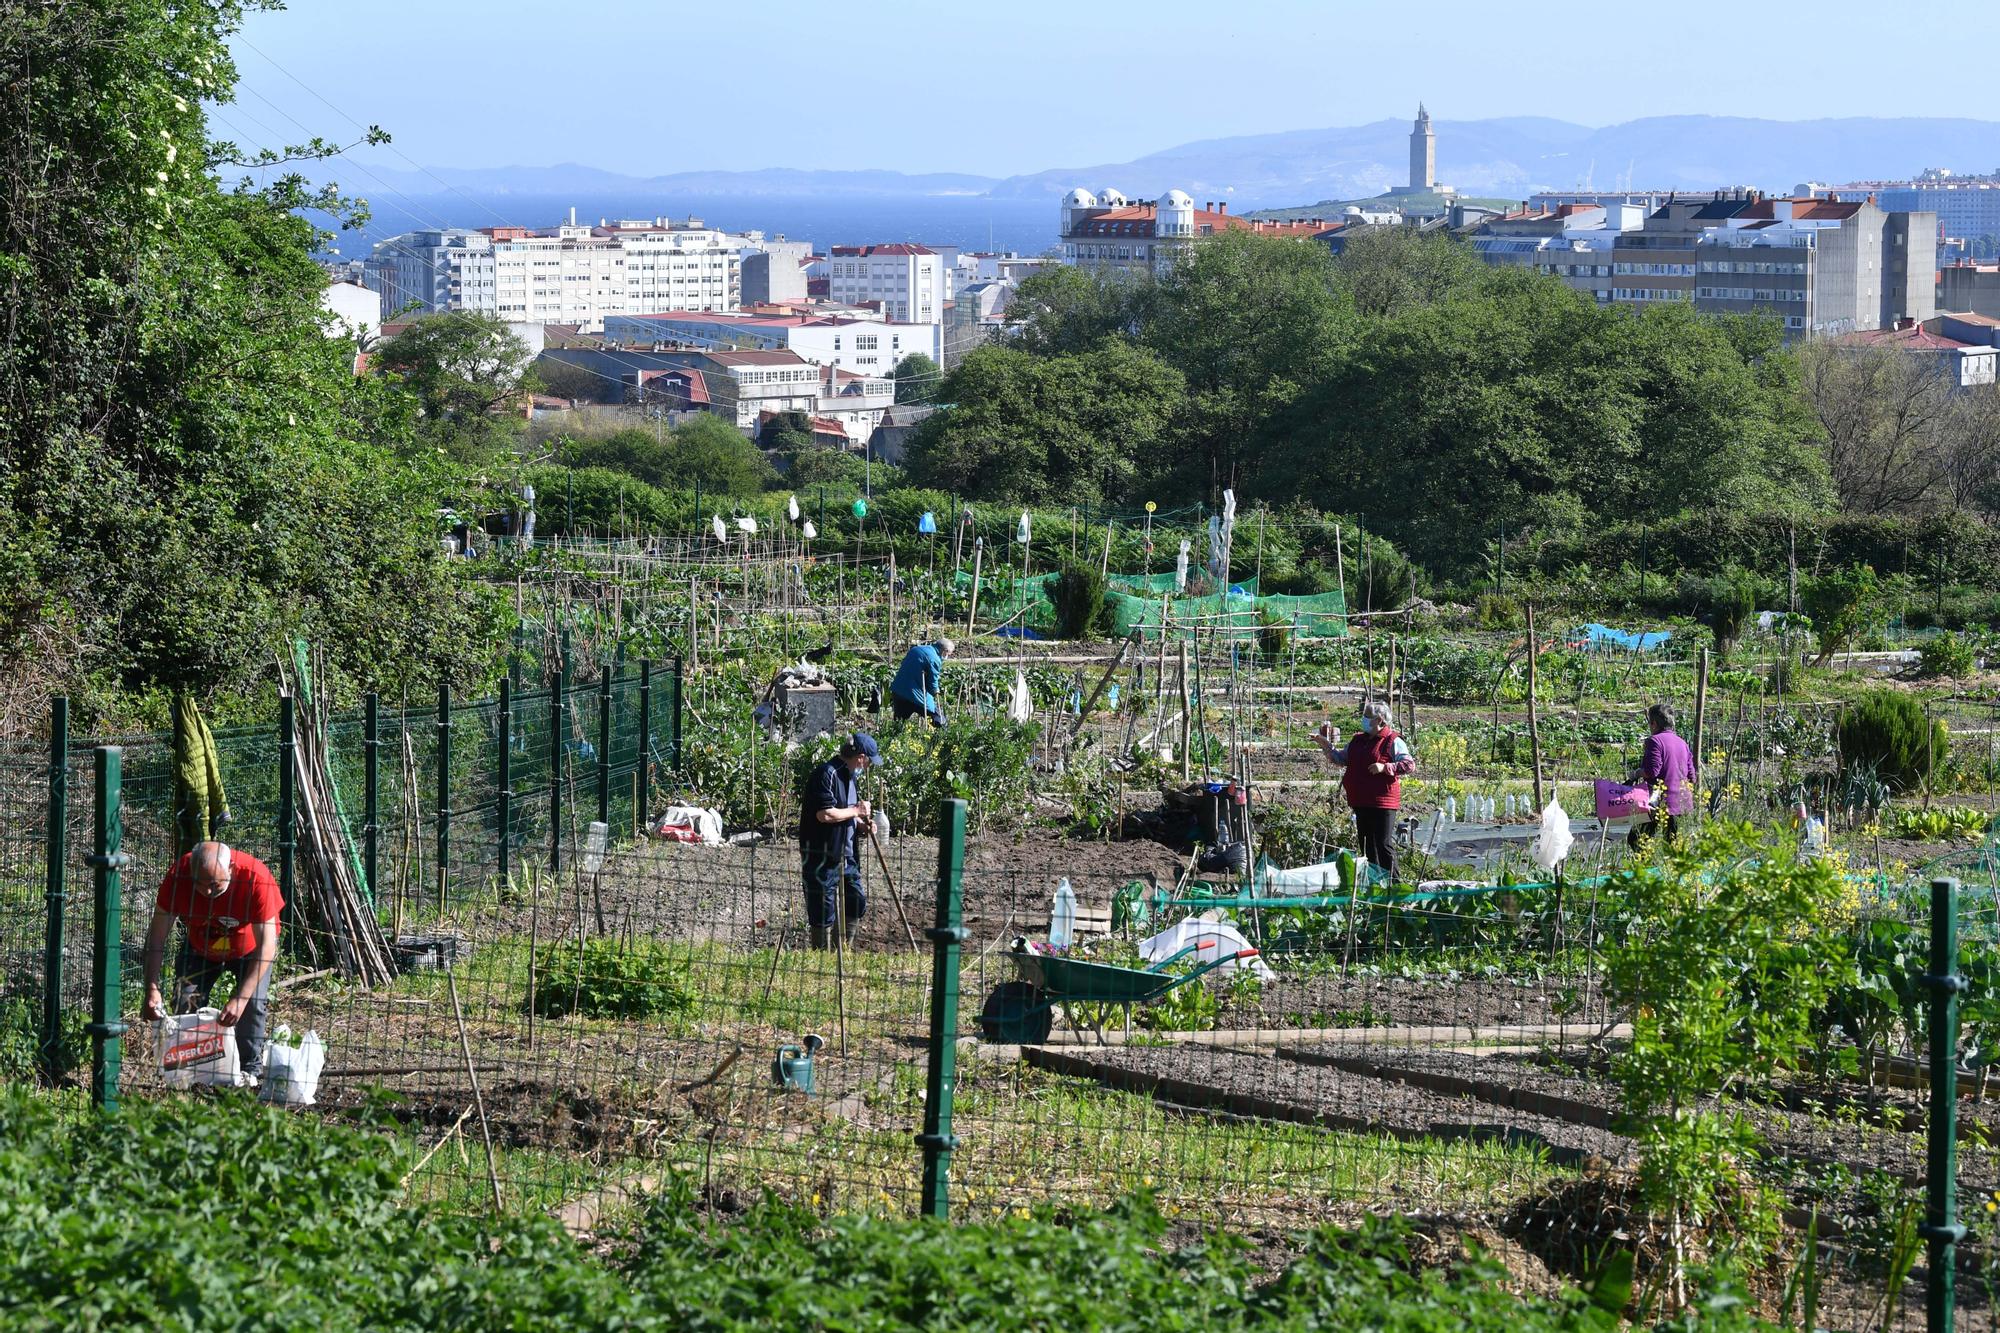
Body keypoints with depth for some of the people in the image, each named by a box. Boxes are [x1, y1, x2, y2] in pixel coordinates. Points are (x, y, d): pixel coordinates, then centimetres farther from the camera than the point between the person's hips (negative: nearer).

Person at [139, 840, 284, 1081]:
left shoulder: (257, 879, -39)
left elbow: (267, 946, -37)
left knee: (253, 1003, -19)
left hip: (249, 947, -2)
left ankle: (250, 1068, -1)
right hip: (200, 948, 2)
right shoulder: (178, 876, -32)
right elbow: (157, 936, -25)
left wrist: (240, 999, -45)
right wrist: (152, 989, -36)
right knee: (185, 1002, -12)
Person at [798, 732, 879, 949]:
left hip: (845, 854, 10)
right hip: (821, 855, -9)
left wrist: (861, 822, 7)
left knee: (857, 902, 13)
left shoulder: (851, 776, 14)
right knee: (824, 911, -2)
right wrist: (856, 811, -15)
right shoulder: (827, 774, -17)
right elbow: (825, 814, -26)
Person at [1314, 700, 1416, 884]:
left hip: (1383, 803, -8)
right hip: (1361, 803, 8)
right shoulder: (1358, 740, 16)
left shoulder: (1393, 742, -7)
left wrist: (1385, 767, -22)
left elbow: (1409, 765, -13)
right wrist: (1325, 744, 9)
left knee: (1384, 845, -8)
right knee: (1367, 846, 12)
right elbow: (1339, 759, 22)